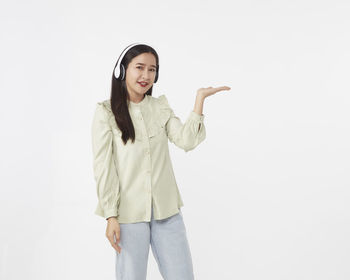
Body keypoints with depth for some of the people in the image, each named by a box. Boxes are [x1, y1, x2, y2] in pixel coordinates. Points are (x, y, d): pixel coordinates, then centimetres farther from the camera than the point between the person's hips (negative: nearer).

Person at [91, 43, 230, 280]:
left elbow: (186, 140, -5)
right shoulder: (106, 112, -3)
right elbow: (103, 166, -6)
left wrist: (200, 99, -7)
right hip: (129, 213, -3)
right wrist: (111, 216, -10)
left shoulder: (161, 106, 9)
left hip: (166, 210, 4)